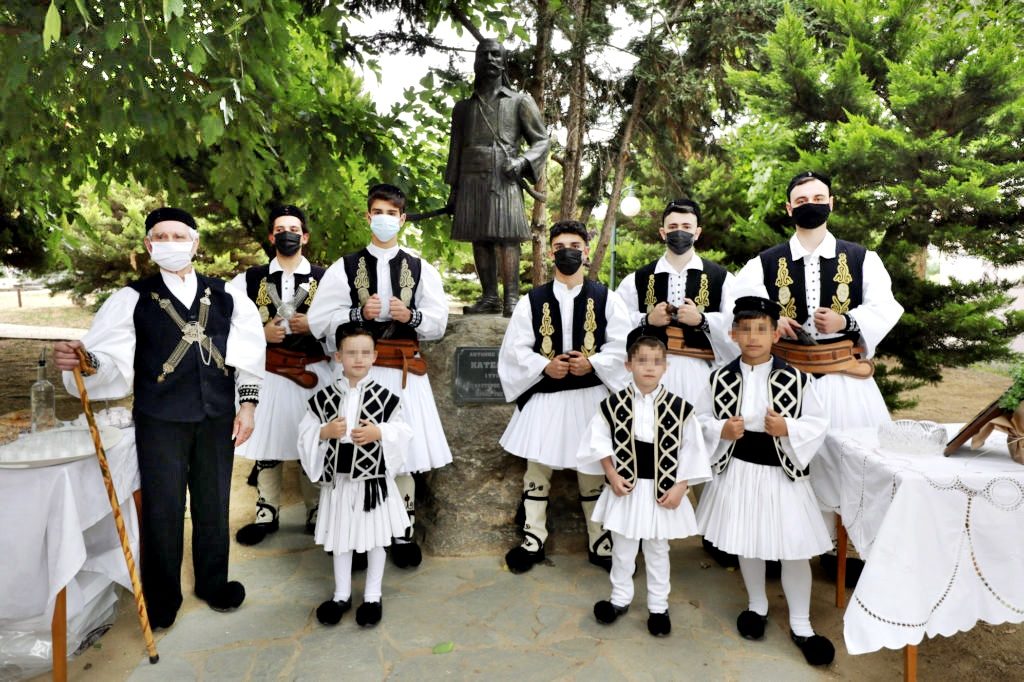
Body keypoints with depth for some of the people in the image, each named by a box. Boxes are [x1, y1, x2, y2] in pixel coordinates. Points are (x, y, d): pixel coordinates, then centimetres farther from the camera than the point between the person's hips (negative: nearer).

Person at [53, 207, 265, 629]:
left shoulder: (224, 296, 6)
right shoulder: (133, 298, 1)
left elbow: (248, 353, 6)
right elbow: (110, 356, -6)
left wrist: (247, 404, 1)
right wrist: (82, 359, -28)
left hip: (216, 417, 2)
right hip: (160, 420, -2)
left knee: (213, 504, 13)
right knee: (163, 509, 6)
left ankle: (213, 583, 34)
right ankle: (162, 597, 28)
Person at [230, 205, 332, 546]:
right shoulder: (251, 279, 7)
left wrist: (315, 326, -12)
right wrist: (261, 334, -7)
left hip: (313, 374, -1)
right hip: (267, 374, 2)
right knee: (265, 445, 8)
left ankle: (316, 513, 20)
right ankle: (267, 514, 24)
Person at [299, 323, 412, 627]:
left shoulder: (385, 397, -7)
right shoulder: (324, 397, -4)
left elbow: (402, 432, -4)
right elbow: (305, 433, 0)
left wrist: (379, 432, -20)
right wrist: (325, 432, -18)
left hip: (374, 480, -1)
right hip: (338, 480, 2)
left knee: (375, 540, 12)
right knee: (340, 540, 16)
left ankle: (372, 596, 31)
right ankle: (341, 595, 35)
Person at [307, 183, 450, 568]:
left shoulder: (421, 270, 10)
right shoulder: (344, 268, 6)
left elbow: (438, 324, 6)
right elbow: (319, 322, 0)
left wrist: (409, 316, -12)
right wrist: (359, 313, -14)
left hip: (405, 374, 1)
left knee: (404, 453, 4)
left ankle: (404, 534, 19)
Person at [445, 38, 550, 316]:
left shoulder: (520, 101, 11)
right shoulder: (463, 107, 20)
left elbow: (542, 140, 9)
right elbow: (455, 149, 19)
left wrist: (522, 161, -10)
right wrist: (453, 189, 12)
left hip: (505, 179, -3)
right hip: (472, 180, 4)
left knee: (507, 237, -11)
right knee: (479, 239, 0)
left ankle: (512, 298, -12)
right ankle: (489, 297, 5)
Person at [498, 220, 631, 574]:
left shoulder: (606, 298, 2)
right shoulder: (531, 301, 2)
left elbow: (622, 345, -2)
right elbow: (515, 348, 1)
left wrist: (592, 363, -16)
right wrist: (544, 366, -14)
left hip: (590, 396, 0)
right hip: (544, 397, 1)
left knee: (593, 469, 9)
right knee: (537, 467, 8)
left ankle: (599, 541, 24)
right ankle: (533, 539, 23)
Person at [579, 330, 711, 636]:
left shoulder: (679, 407, -10)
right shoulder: (614, 403, -10)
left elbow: (690, 450, -5)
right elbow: (600, 440, -1)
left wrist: (680, 487, -10)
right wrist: (612, 476, -9)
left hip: (662, 491, 0)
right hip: (626, 488, 1)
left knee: (658, 551, 17)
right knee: (623, 548, 17)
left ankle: (658, 605, 34)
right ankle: (620, 597, 37)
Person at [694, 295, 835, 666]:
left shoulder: (797, 379, -10)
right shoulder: (721, 378, -6)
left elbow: (819, 423, -5)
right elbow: (700, 419, 2)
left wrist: (788, 429, -21)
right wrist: (721, 431, -17)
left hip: (782, 473, -1)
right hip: (738, 471, 2)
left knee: (794, 550, 6)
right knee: (746, 545, 17)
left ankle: (800, 624, 27)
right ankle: (757, 605, 41)